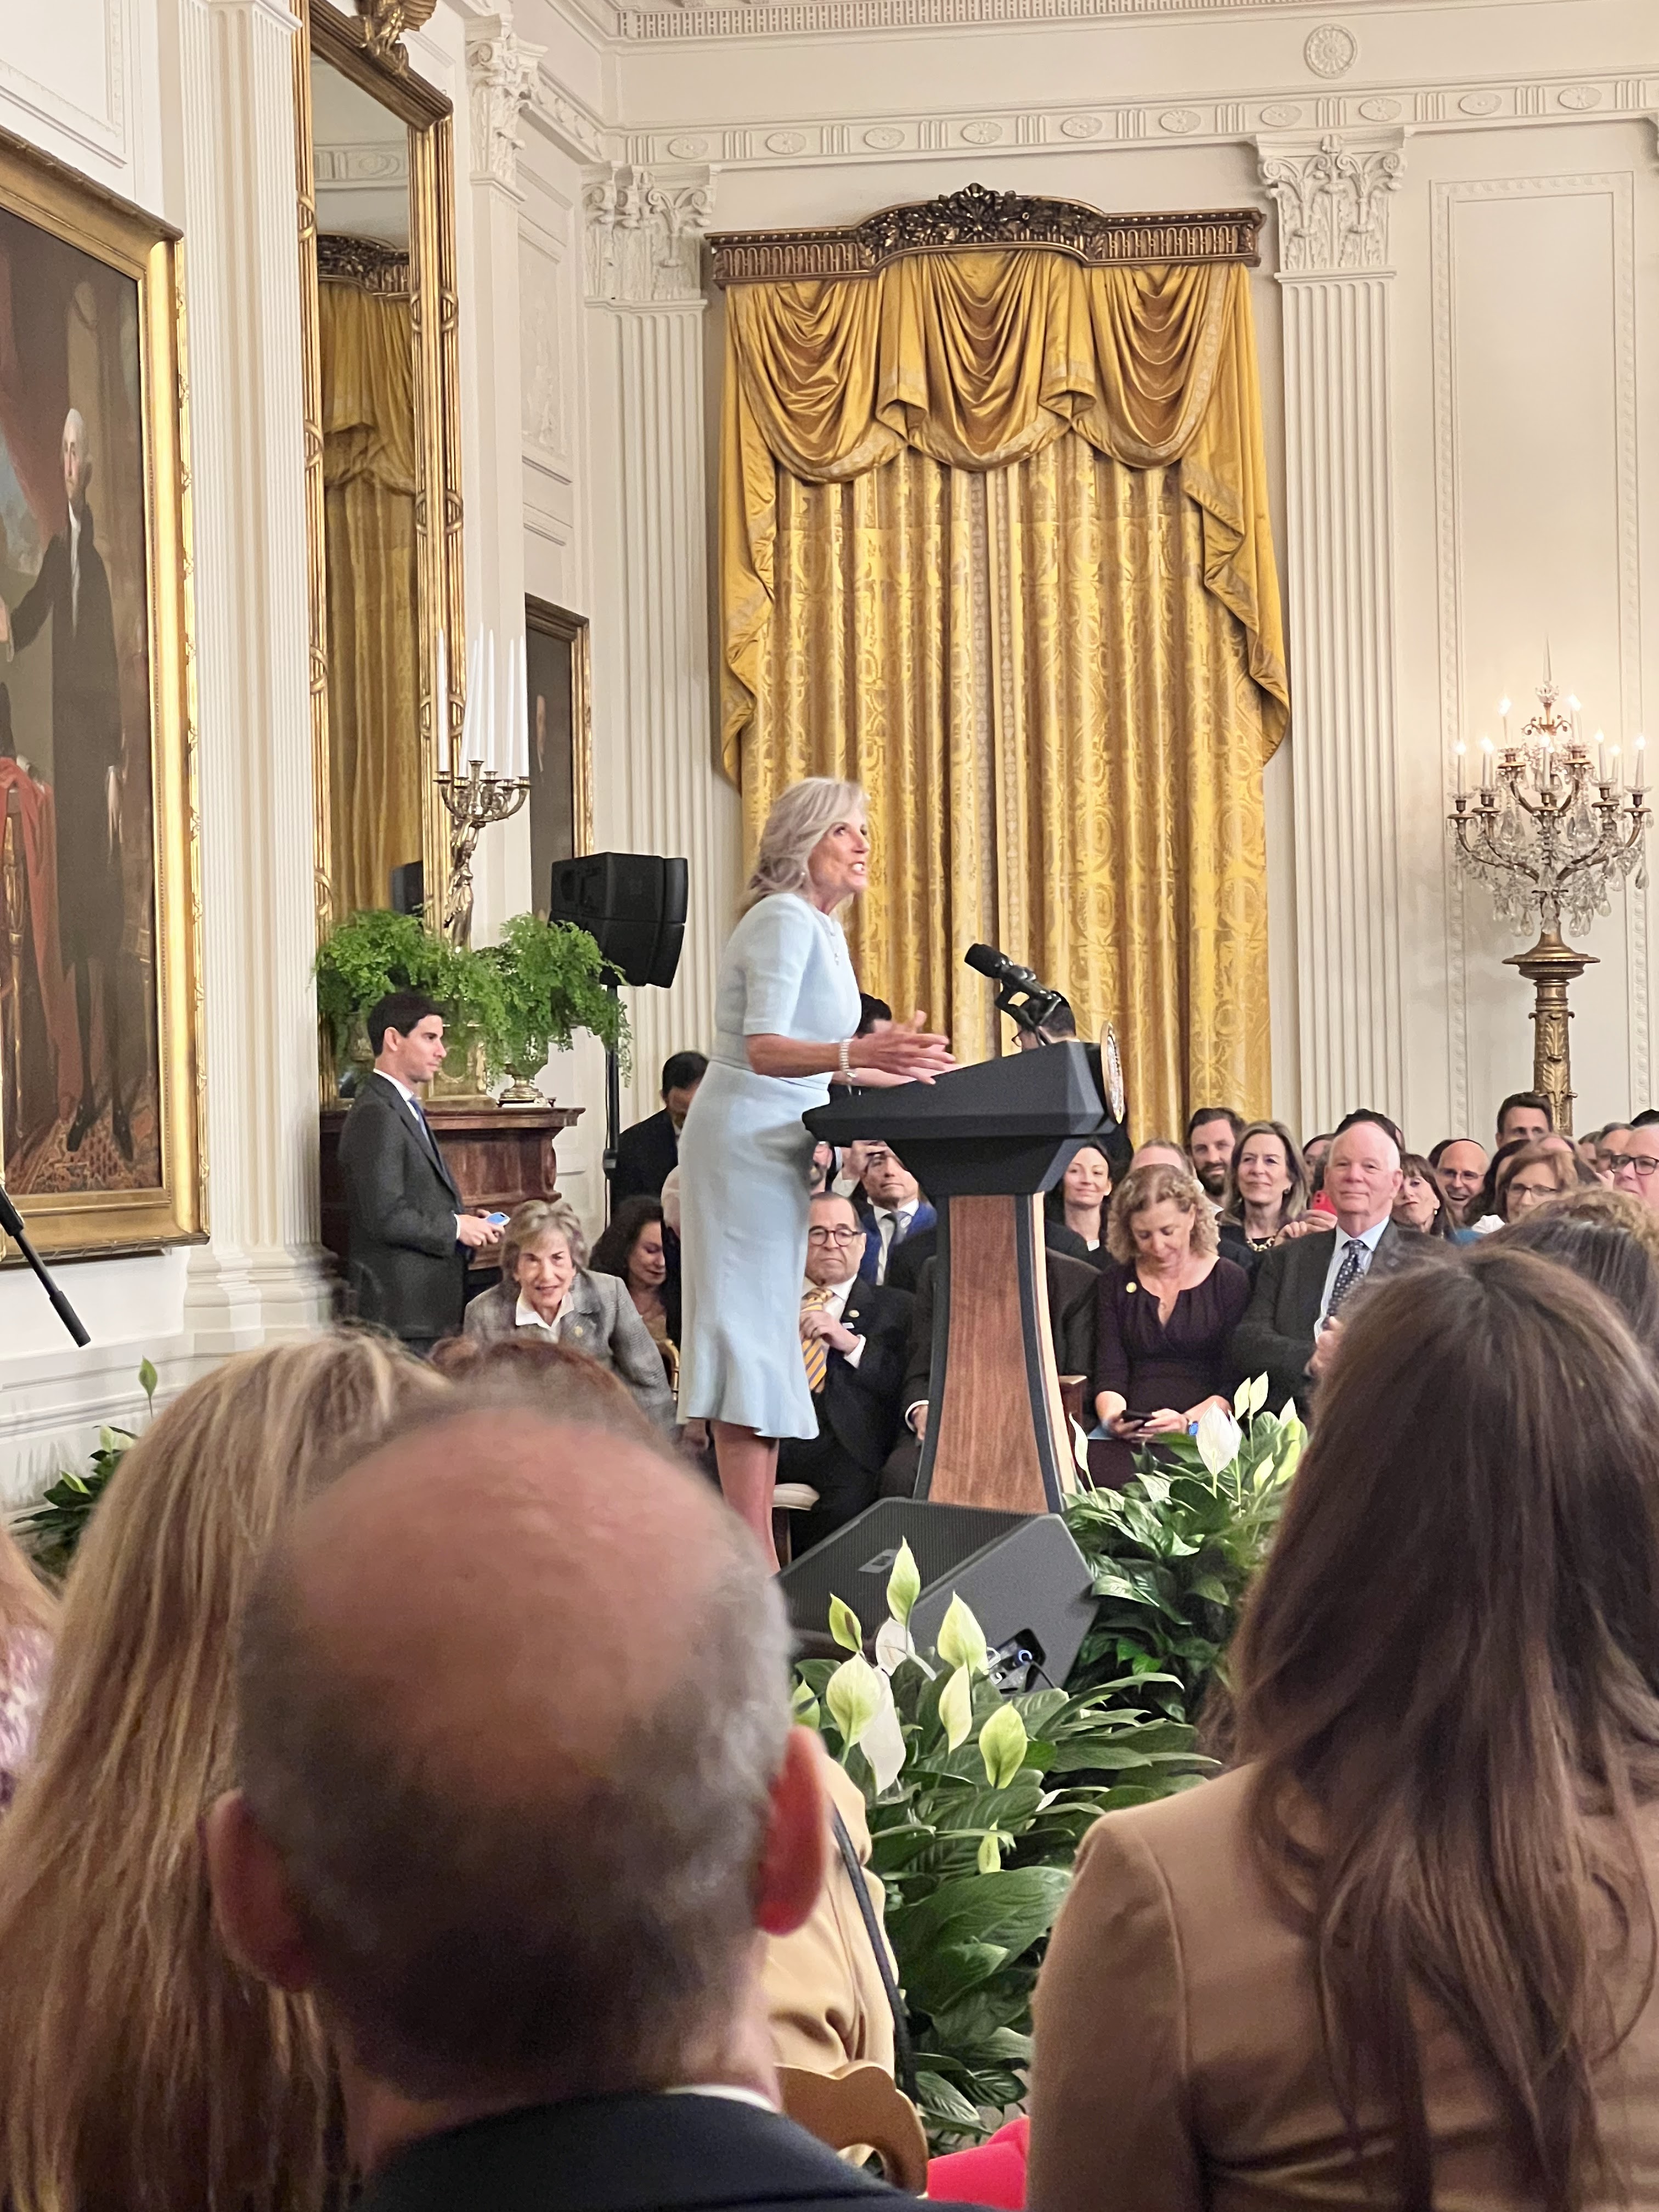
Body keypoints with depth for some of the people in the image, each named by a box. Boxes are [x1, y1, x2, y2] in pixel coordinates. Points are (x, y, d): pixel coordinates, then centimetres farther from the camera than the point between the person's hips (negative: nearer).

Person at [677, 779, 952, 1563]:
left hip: (778, 1145, 10)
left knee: (766, 1343, 9)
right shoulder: (784, 920, -13)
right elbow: (764, 1049, -23)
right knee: (751, 1332, -11)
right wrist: (857, 1053, -35)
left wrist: (893, 1072, 22)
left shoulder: (820, 927, 17)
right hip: (745, 1139, -10)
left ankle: (755, 1562, 12)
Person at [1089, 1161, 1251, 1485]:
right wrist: (1111, 1417, -13)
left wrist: (1186, 1421, -17)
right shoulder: (1117, 1282, 16)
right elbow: (1109, 1376, 10)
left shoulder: (1230, 1280, 7)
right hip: (1129, 1438, 2)